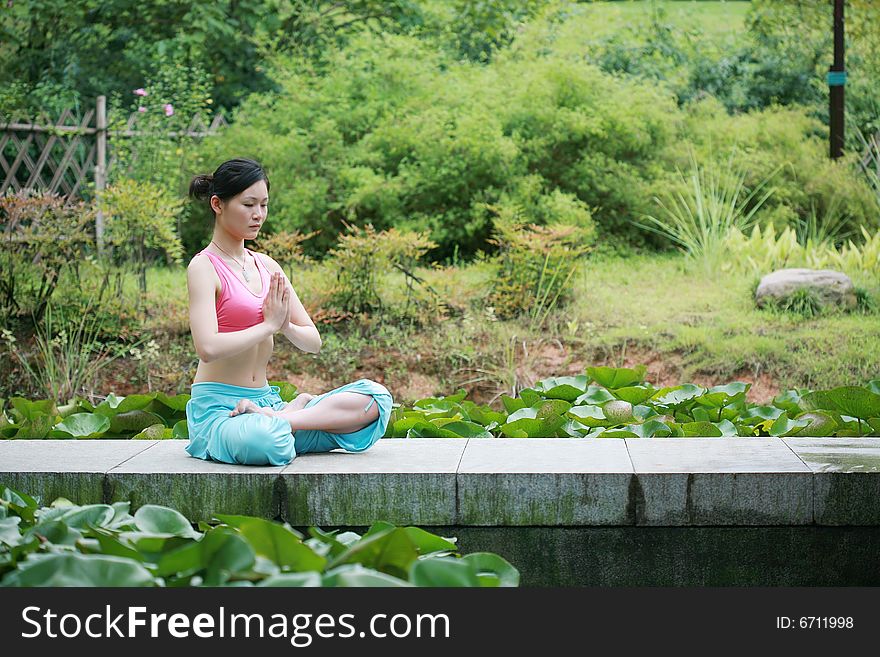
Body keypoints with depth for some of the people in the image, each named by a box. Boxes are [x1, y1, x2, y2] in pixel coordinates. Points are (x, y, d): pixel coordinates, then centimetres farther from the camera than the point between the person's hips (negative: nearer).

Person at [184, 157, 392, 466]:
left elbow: (313, 341, 12)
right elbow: (208, 347, -22)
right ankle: (299, 408, -13)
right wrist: (268, 325, -11)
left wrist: (286, 326, -10)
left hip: (265, 399, 7)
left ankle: (274, 417, -18)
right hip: (217, 407, -7)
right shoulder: (204, 267, -7)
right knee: (263, 441, -44)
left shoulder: (267, 266, 14)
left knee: (375, 396, -11)